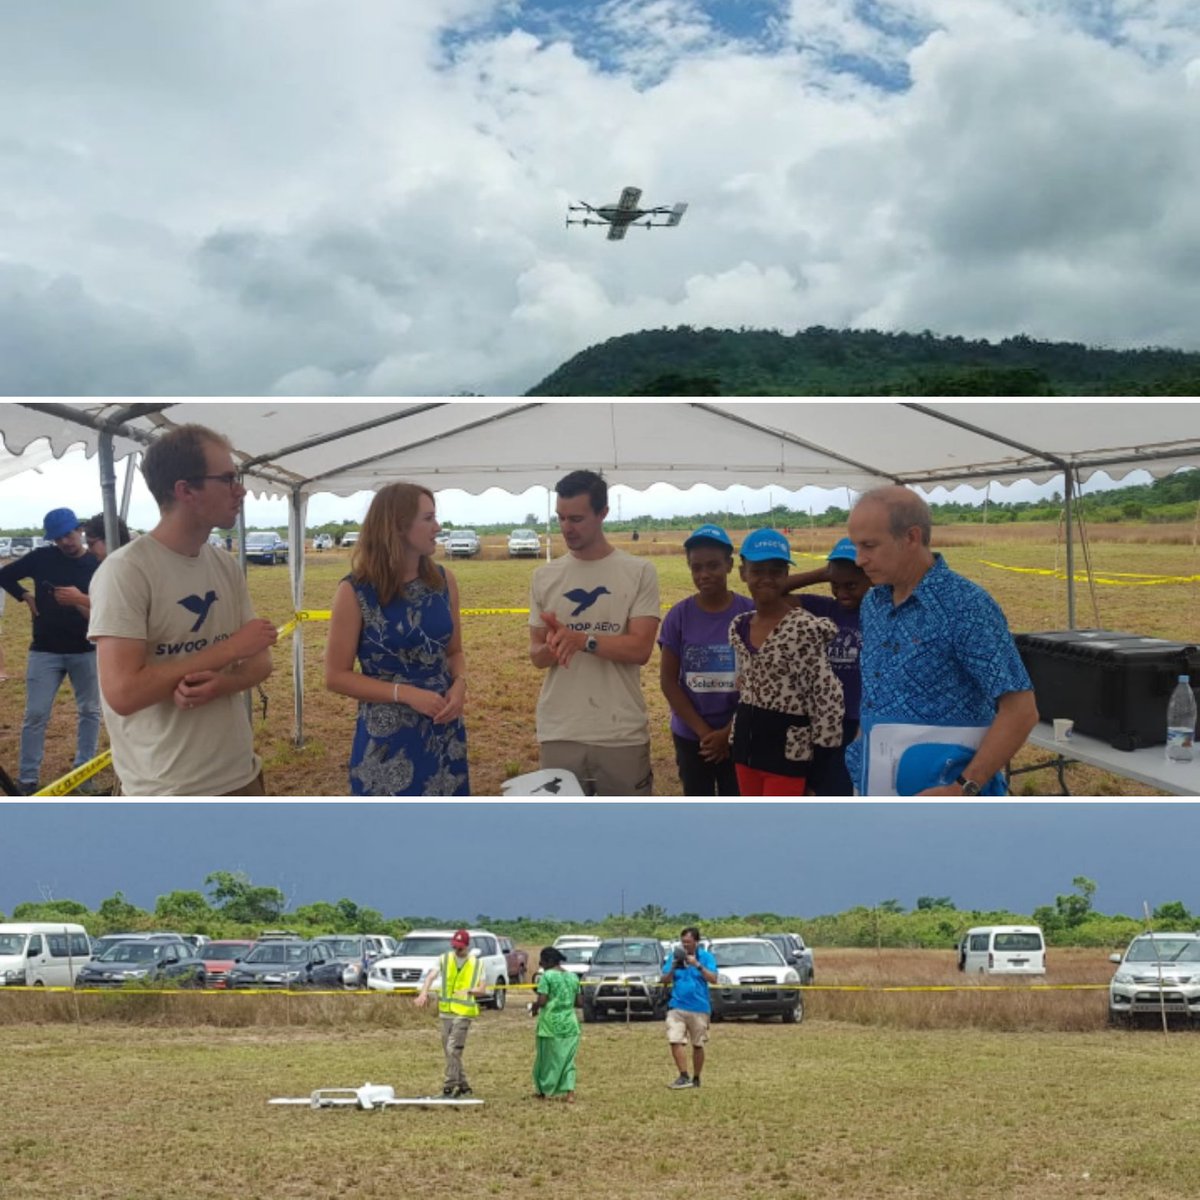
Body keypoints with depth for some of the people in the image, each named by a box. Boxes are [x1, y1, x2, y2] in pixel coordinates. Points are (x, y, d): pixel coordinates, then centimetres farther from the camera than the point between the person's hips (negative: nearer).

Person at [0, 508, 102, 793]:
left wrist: (82, 600, -27)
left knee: (90, 711, 8)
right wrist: (26, 597, -3)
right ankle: (27, 780, 6)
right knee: (36, 714, 0)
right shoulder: (42, 558, -1)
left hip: (87, 650, 0)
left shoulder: (100, 565, -4)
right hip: (45, 650, 0)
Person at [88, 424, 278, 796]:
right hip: (164, 789, -6)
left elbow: (260, 660, 8)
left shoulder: (226, 567, 5)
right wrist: (229, 649, -17)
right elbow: (122, 692, -23)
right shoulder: (125, 570, -15)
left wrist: (220, 684, -15)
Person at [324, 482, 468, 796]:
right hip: (386, 740, -4)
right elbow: (336, 676, -9)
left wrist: (459, 684, -9)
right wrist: (405, 693, -18)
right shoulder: (355, 591, -10)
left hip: (444, 732, 4)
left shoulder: (443, 580, 3)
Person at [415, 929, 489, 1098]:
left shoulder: (477, 963, 1)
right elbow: (431, 976, -12)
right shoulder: (444, 959, 4)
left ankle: (449, 1087, -9)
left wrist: (468, 990, -17)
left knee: (453, 1049, -13)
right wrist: (424, 992, -30)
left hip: (464, 1012, -4)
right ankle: (463, 1085, 22)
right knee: (449, 1051, 10)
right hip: (446, 1011, 4)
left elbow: (483, 990, 3)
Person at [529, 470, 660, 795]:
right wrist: (552, 647, -15)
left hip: (622, 733, -2)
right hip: (559, 734, 2)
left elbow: (640, 649, -10)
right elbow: (537, 655, 9)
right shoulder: (544, 577, 7)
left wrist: (581, 638, -22)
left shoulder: (639, 572, -2)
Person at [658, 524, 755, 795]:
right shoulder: (679, 616, -5)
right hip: (691, 736, 1)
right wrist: (703, 730, -9)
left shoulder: (750, 613, -7)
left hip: (739, 735, -1)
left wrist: (729, 730, -10)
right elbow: (668, 680, -3)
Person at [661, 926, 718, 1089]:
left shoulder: (706, 957, 1)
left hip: (699, 1008, -1)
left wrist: (697, 965, -18)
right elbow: (665, 980, 7)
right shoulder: (675, 956, 7)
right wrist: (673, 968, -11)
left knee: (698, 1045, 7)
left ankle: (696, 1079, 20)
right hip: (677, 1007, 2)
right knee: (675, 1041, -13)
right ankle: (684, 1077, -9)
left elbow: (713, 979, -9)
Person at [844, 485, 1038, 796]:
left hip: (938, 795, -7)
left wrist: (963, 789, -25)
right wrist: (861, 762, 11)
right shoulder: (872, 604, 8)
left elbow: (1020, 710, -19)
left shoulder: (967, 606, -15)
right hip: (876, 788, 7)